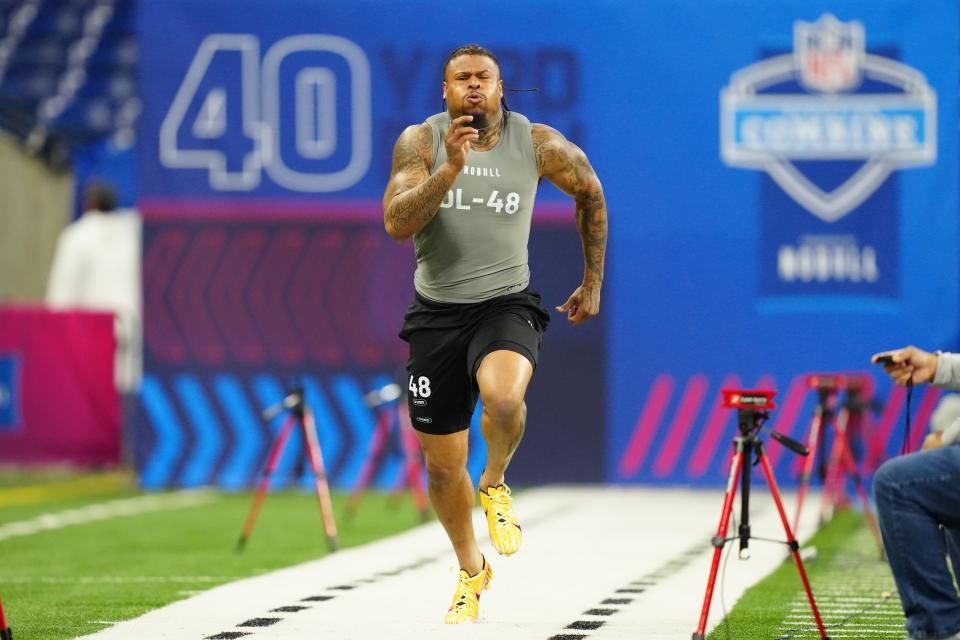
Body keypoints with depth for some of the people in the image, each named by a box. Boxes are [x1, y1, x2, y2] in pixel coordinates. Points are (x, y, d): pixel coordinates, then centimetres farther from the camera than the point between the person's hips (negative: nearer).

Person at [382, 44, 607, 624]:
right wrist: (450, 168, -30)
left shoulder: (538, 144, -4)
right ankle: (471, 572, 34)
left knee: (502, 397, -35)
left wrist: (593, 283, 17)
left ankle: (496, 485, -2)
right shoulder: (421, 141, -5)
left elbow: (590, 192, 15)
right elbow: (396, 223, -18)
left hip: (507, 304, -2)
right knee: (443, 465, 7)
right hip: (437, 312, 2)